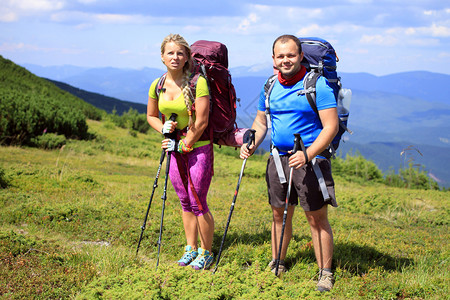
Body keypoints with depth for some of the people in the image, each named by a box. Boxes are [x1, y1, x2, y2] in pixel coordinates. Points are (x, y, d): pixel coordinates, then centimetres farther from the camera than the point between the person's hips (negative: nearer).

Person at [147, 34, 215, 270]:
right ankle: (191, 248, 27)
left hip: (198, 148, -5)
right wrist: (163, 128, -4)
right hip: (174, 149, 5)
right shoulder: (157, 86, 1)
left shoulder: (198, 82, -16)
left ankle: (206, 252, 13)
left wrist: (184, 146, -10)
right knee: (185, 202, 14)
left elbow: (201, 122, -16)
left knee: (198, 203, -3)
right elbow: (151, 115, 16)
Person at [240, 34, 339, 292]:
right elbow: (261, 122, 19)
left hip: (310, 158, -5)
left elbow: (331, 126, -15)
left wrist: (307, 155, -25)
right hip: (278, 157, 5)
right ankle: (277, 265, 30)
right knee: (279, 214, 15)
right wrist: (251, 145, 1)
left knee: (317, 219, 0)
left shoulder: (317, 84, -11)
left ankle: (326, 273, 12)